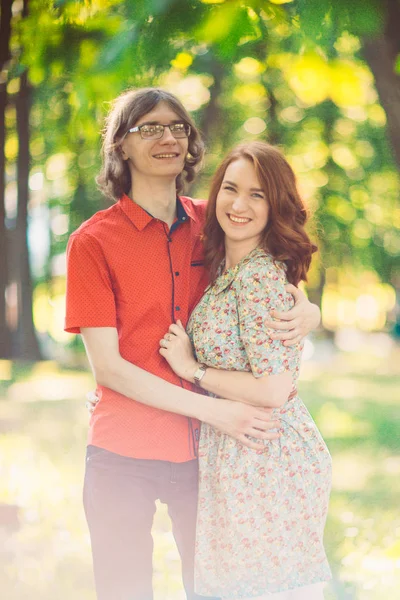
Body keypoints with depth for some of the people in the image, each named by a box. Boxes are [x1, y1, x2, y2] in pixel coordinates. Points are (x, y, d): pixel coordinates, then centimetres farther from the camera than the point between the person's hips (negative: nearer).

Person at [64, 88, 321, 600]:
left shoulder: (211, 225, 4)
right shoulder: (94, 241, -6)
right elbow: (107, 367, -11)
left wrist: (306, 312, -12)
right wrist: (210, 409, -19)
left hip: (202, 452, 3)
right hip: (124, 457, -3)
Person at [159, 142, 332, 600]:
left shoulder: (260, 277, -19)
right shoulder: (225, 270, 9)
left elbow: (274, 391, -23)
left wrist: (193, 370, -11)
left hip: (266, 463, -9)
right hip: (235, 459, 9)